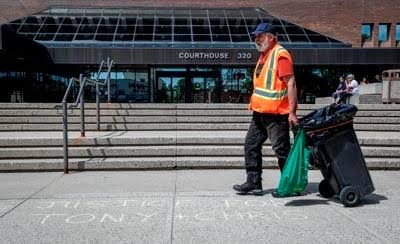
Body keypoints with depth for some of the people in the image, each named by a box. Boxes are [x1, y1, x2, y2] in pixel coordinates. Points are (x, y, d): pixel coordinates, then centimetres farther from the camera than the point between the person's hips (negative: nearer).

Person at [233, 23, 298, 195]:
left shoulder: (280, 55, -12)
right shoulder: (264, 55, 17)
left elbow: (290, 83, -18)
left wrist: (292, 112, -22)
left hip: (276, 113, -9)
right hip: (260, 112, 10)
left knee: (281, 149, 1)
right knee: (251, 145, 9)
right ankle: (253, 183, 18)